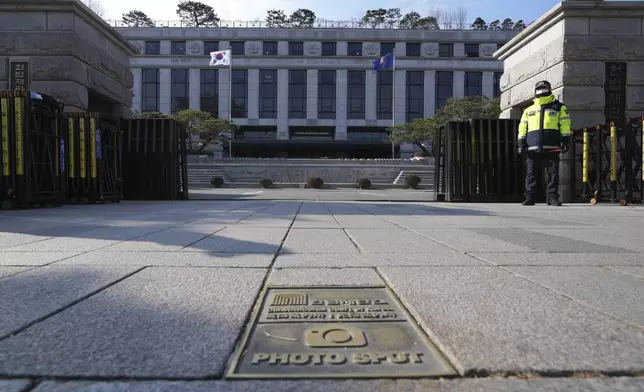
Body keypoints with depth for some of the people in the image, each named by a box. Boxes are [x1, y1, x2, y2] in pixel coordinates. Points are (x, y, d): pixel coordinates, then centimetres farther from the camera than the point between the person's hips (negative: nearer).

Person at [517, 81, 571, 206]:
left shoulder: (559, 107, 14)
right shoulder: (528, 110, 20)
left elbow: (565, 125, 9)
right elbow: (522, 128, 16)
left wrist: (565, 141, -1)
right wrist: (521, 144, 6)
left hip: (551, 147, -1)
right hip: (533, 148, 1)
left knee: (553, 172, -3)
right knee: (531, 172, -2)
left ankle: (553, 197, 2)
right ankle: (529, 197, 2)